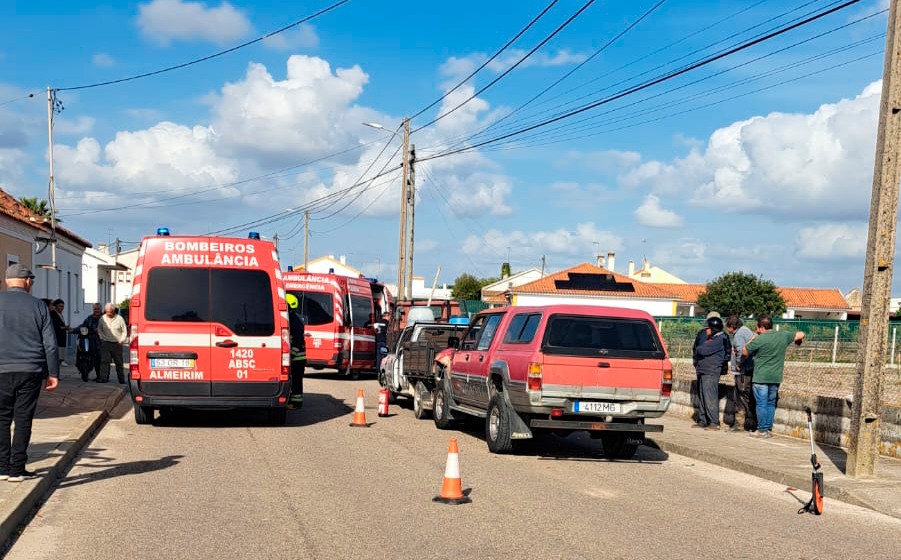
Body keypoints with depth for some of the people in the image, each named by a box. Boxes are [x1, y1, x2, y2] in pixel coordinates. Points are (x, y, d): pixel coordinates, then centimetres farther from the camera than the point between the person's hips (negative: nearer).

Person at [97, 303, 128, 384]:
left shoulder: (119, 319, -1)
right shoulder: (102, 319, 4)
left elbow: (124, 331, 7)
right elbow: (99, 330, 15)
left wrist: (121, 340, -5)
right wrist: (102, 338, 1)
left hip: (117, 344, -1)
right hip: (106, 343, 1)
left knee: (119, 362, 7)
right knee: (104, 360, -11)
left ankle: (122, 380, 16)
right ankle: (103, 378, -15)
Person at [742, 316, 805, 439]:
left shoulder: (759, 339, -13)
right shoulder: (783, 336, 3)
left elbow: (744, 352, -3)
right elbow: (801, 334, 18)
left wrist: (752, 339, 8)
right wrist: (799, 340, 39)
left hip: (761, 377, -5)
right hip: (776, 377, 5)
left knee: (761, 404, 0)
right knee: (771, 403, 13)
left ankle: (762, 430, 1)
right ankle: (769, 429, 15)